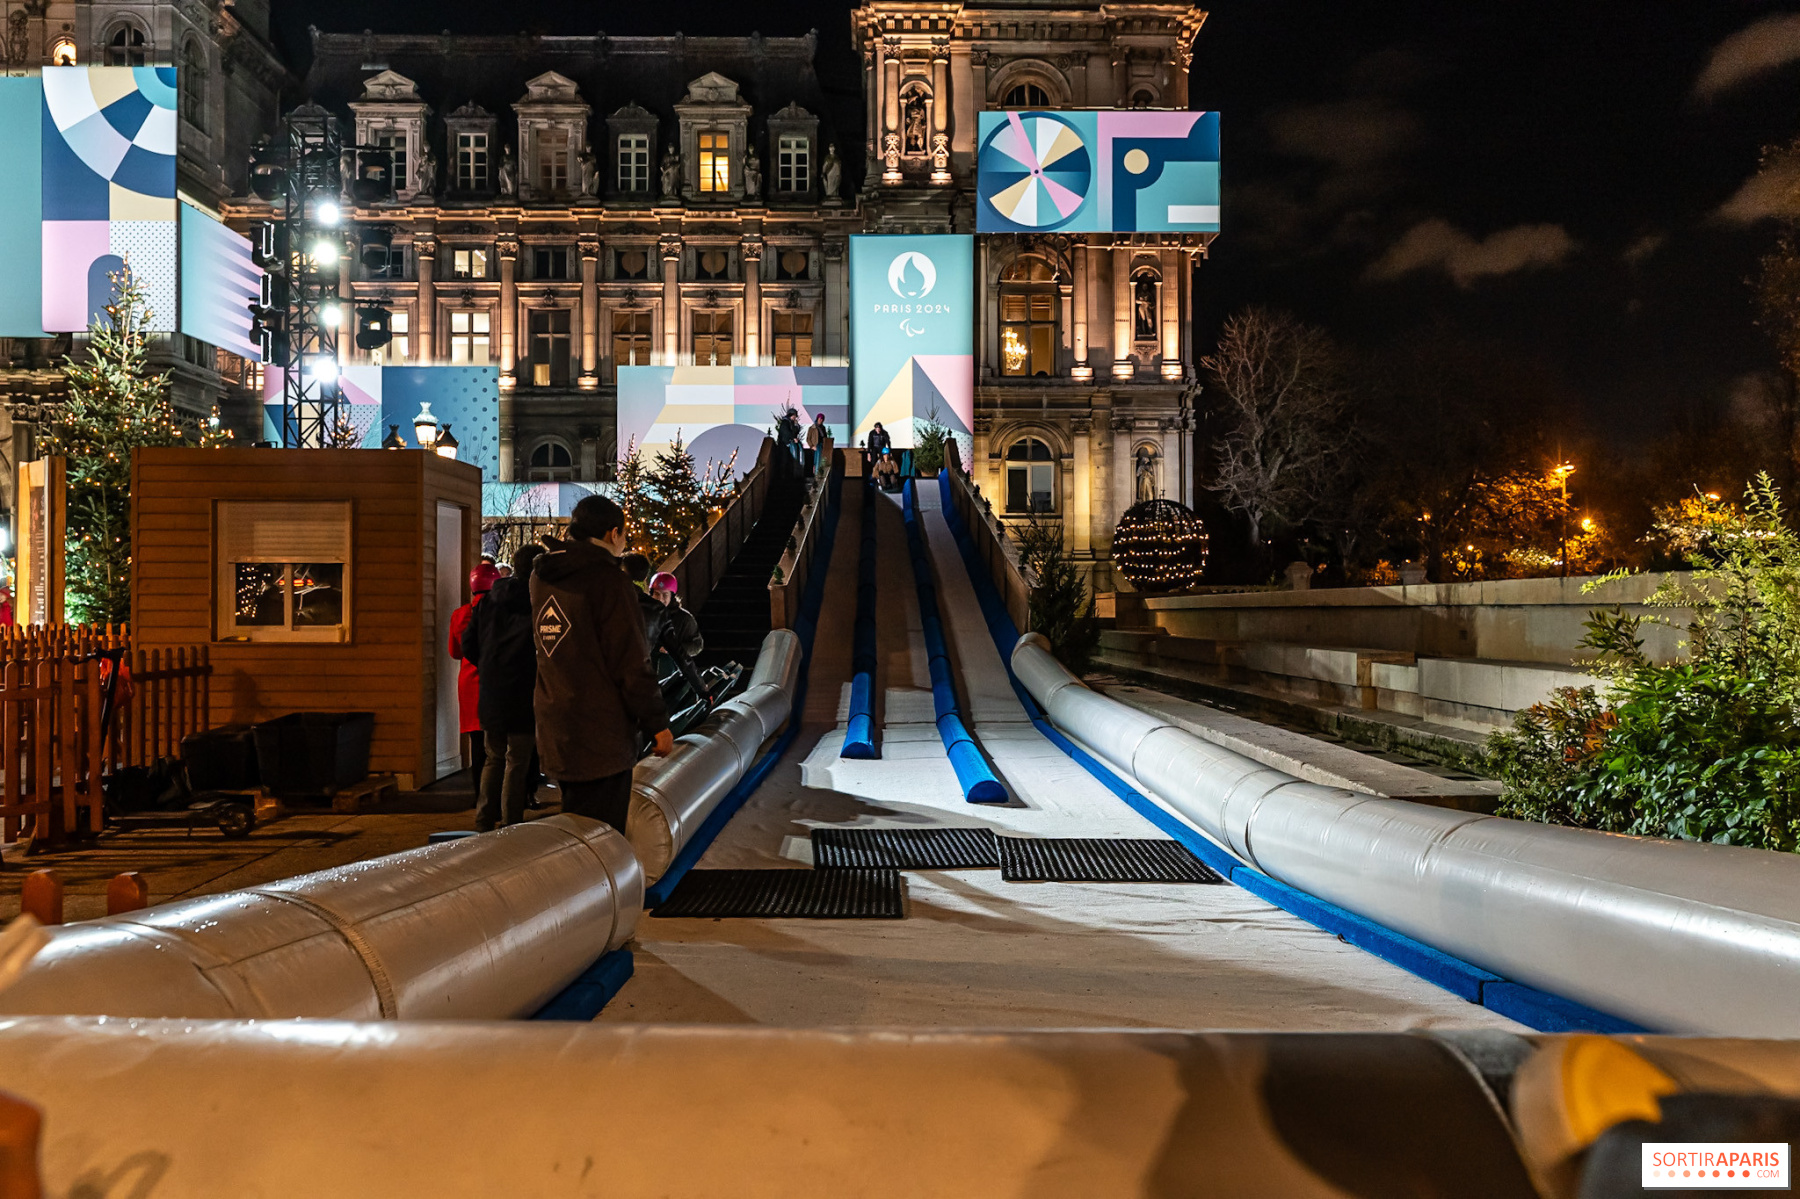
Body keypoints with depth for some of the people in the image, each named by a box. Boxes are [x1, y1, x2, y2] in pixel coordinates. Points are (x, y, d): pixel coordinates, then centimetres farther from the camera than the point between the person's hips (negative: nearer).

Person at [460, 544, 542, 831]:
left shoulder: (489, 599, 7)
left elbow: (468, 644, 10)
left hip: (490, 693, 5)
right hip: (523, 696, -5)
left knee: (495, 758, 18)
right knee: (517, 762, 2)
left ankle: (483, 824, 18)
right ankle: (510, 828, 4)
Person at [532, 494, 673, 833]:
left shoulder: (541, 578, 10)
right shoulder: (607, 580, -14)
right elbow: (631, 663, -16)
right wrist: (657, 724, -8)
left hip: (555, 735, 8)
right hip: (601, 739, -8)